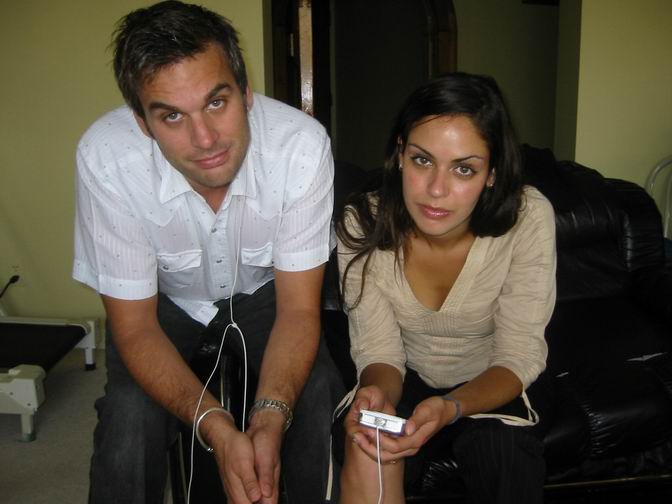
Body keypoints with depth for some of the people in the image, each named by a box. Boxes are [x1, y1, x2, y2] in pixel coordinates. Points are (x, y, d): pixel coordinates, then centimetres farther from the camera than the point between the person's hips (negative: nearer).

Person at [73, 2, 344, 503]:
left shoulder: (303, 143, -31)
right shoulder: (105, 157, -31)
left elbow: (298, 309, -22)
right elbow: (135, 326, -23)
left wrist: (269, 416, -39)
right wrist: (218, 429, -38)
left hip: (262, 291, 1)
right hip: (164, 298, 0)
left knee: (320, 396, -22)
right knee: (131, 417, -26)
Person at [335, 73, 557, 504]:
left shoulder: (528, 218, -23)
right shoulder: (363, 224, -20)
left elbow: (518, 356, -19)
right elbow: (379, 350, -15)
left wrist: (450, 408, -39)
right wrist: (376, 395, -40)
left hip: (488, 387, 0)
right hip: (404, 380, 0)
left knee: (508, 465, -30)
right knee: (366, 458, -29)